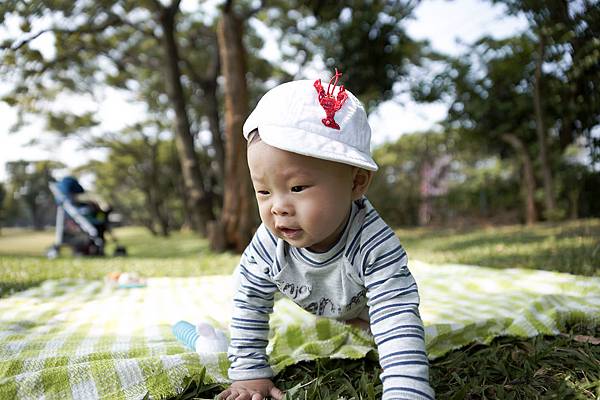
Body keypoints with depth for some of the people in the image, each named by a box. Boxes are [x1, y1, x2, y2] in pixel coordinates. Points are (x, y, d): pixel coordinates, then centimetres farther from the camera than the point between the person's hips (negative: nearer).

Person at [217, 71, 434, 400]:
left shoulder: (375, 247, -50)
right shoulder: (268, 245, -40)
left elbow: (399, 327, -53)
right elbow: (249, 305, -28)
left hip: (367, 299, -2)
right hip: (317, 305, 3)